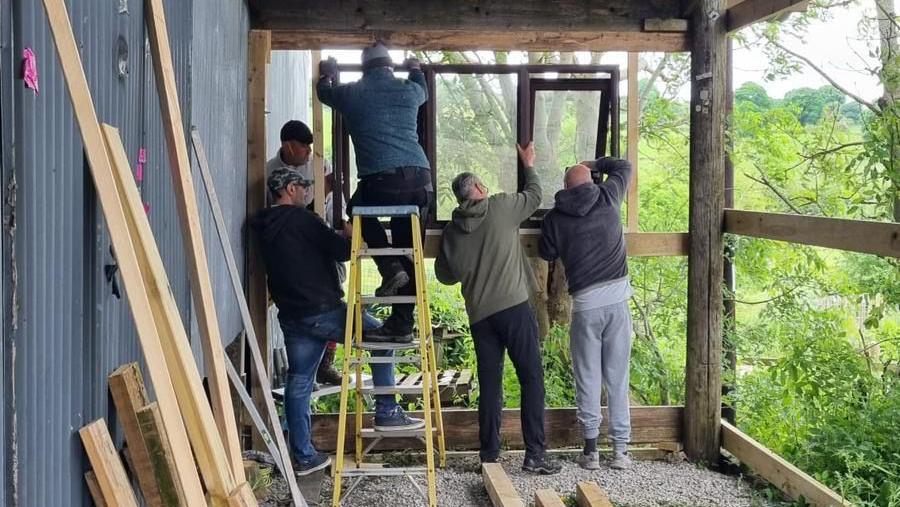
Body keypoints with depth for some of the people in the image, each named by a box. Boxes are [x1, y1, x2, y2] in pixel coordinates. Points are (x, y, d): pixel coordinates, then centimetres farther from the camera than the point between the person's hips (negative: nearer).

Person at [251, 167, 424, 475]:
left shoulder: (264, 228, 13)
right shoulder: (300, 218, -12)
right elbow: (341, 251, -15)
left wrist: (337, 238, 17)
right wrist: (350, 235, 5)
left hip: (291, 317, 8)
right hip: (323, 311, -8)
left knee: (298, 383, 12)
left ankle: (303, 457, 16)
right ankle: (386, 413, 6)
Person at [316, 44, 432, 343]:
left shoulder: (350, 94, 9)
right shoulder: (408, 90, 14)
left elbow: (324, 93, 33)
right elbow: (423, 91, 41)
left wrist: (327, 74, 55)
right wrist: (416, 71, 62)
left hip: (380, 180, -3)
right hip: (419, 179, 3)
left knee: (359, 209, 29)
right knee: (409, 253, 11)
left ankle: (390, 268, 10)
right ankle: (402, 324, 14)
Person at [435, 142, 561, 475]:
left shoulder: (451, 231, 9)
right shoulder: (500, 207, 1)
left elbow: (445, 274, 14)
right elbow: (534, 196, 18)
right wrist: (529, 165, 34)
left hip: (480, 316, 4)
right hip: (513, 307, -4)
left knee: (489, 385, 9)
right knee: (532, 377, 0)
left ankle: (489, 455, 12)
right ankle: (535, 453, -3)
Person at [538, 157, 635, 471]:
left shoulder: (554, 218, 2)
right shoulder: (608, 198, 5)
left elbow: (546, 253, 18)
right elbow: (624, 166, 22)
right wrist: (593, 164, 31)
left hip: (585, 303, -1)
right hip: (617, 297, 1)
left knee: (588, 378, 8)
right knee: (618, 377, 6)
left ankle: (591, 450, 8)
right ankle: (620, 450, 9)